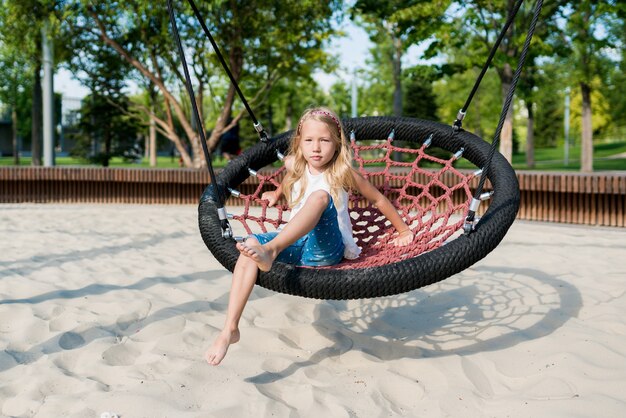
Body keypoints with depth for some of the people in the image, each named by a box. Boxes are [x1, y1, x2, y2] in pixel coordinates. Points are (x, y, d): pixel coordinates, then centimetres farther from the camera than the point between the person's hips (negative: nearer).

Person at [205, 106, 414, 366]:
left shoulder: (343, 173, 2)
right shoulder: (294, 169, 12)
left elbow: (378, 199, 14)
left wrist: (403, 230, 19)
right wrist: (276, 194, 49)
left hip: (327, 248, -4)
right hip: (295, 244, 4)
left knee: (320, 196, -33)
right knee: (250, 245, -27)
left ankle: (270, 250, -55)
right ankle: (230, 329, -35)